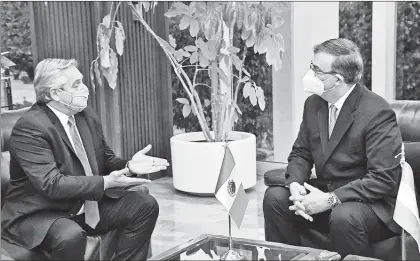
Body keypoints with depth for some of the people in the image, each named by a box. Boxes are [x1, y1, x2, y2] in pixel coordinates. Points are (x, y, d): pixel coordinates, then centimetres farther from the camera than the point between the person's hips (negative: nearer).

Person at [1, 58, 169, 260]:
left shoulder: (87, 116, 3)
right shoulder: (30, 128, -20)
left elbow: (105, 161, 11)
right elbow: (51, 184, -27)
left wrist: (128, 166, -11)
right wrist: (105, 182, -29)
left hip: (88, 205, 7)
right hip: (41, 214, -7)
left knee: (145, 205, -6)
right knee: (71, 235, -37)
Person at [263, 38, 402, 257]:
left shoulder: (377, 113, -19)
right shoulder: (313, 103, 3)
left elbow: (384, 179, -22)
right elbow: (300, 153, 9)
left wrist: (331, 199, -27)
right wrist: (295, 184, -13)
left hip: (373, 204, -6)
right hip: (326, 194, 7)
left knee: (344, 216, -36)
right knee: (275, 196, -13)